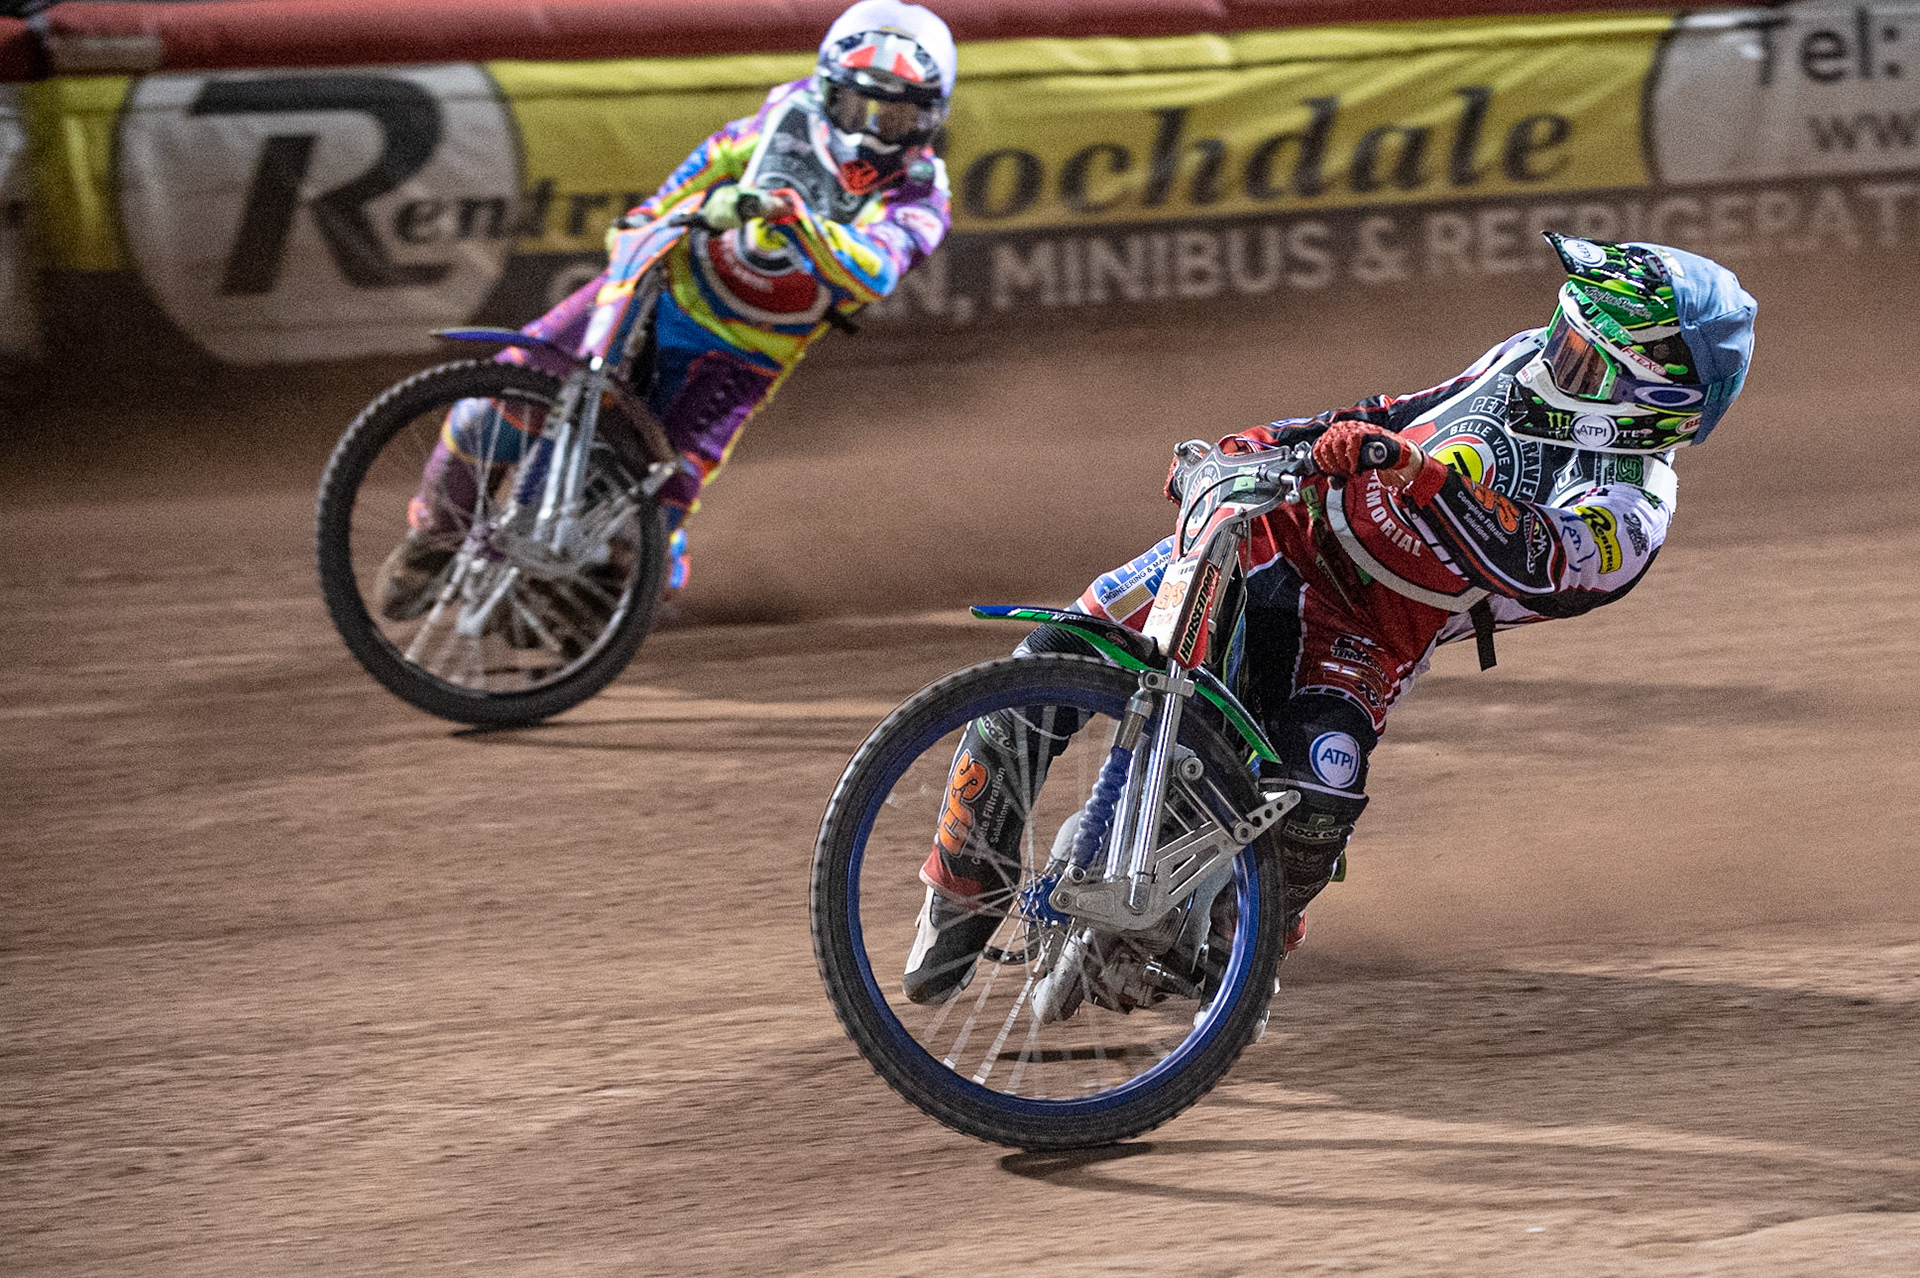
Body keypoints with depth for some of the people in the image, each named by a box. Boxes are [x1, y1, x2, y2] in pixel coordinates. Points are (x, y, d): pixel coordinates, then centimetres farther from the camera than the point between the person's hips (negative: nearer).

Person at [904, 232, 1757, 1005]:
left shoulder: (1629, 510, -14)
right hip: (1281, 531, 5)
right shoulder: (1530, 362, 8)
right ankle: (967, 892, 9)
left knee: (1320, 797, -33)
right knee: (1050, 664, -12)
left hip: (1362, 641, -5)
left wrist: (1413, 469, -47)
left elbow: (1527, 559, -33)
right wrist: (1253, 447, 16)